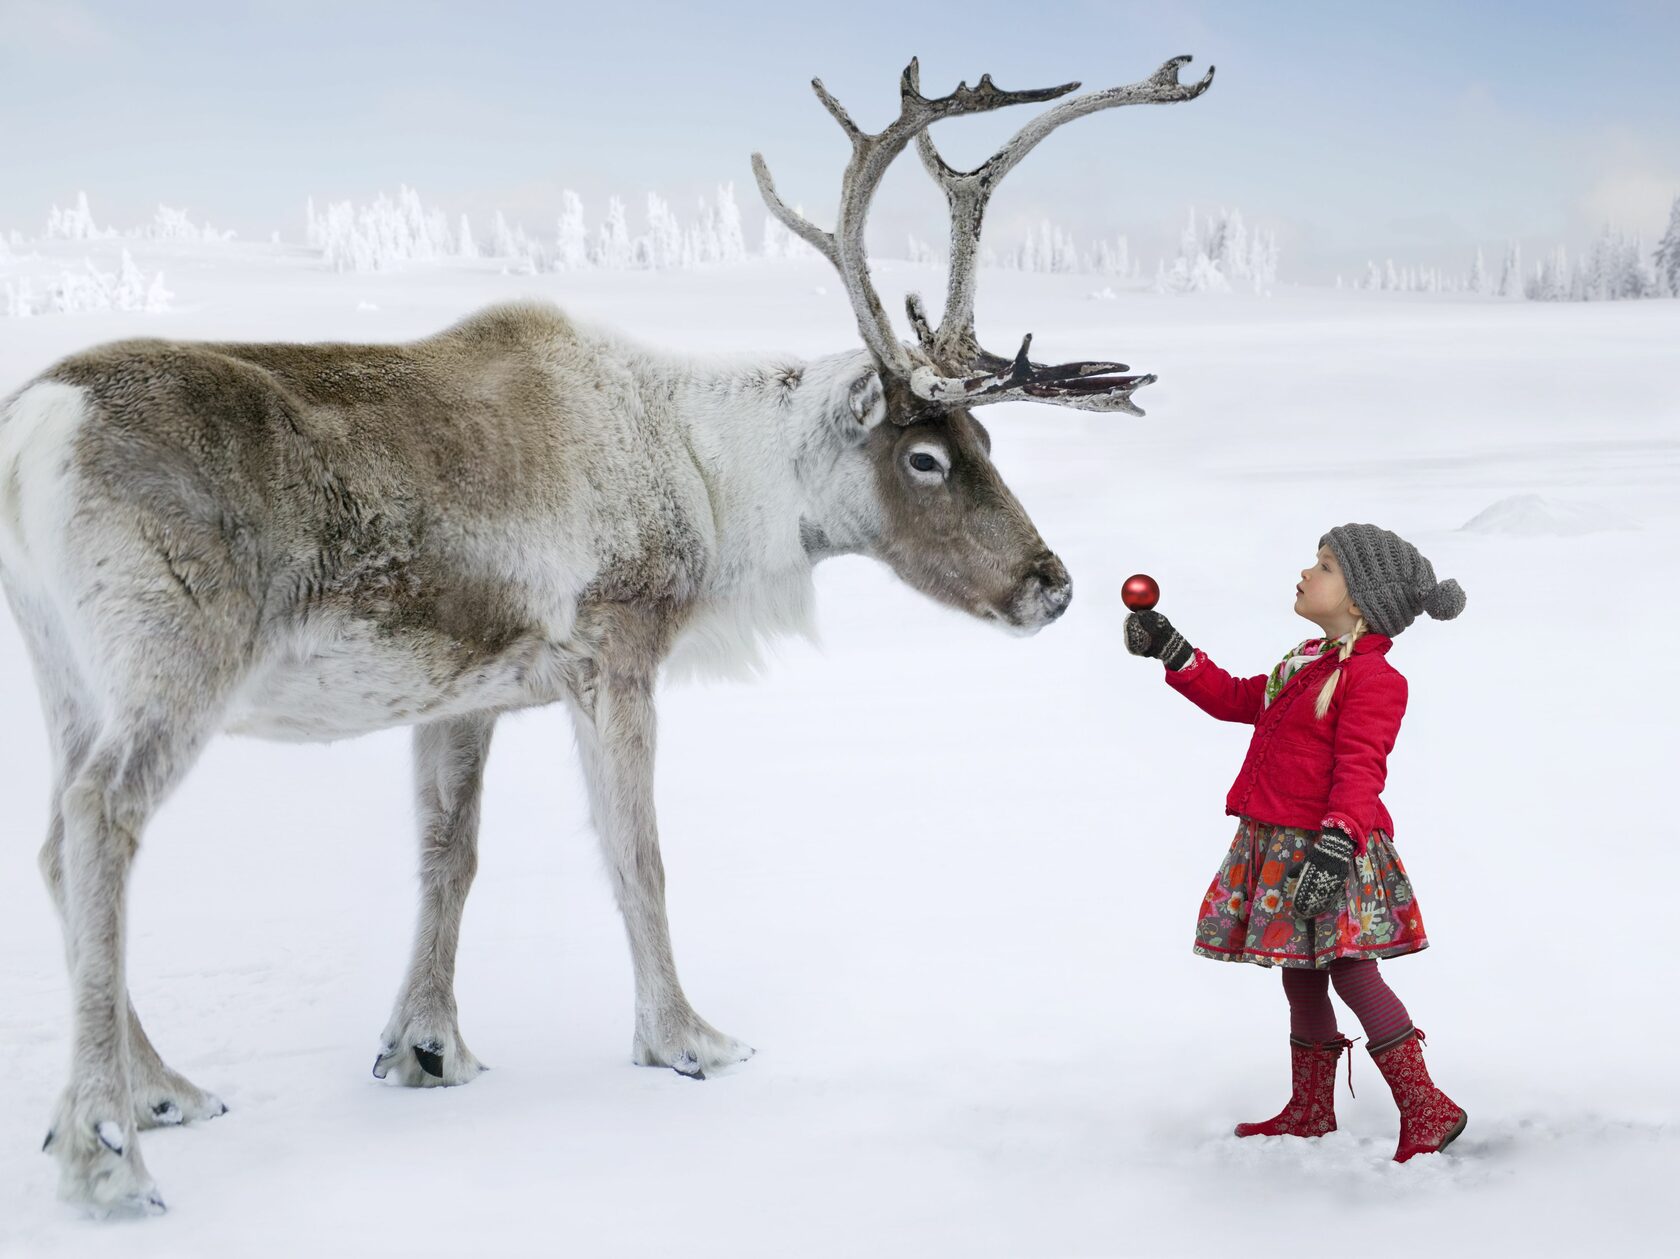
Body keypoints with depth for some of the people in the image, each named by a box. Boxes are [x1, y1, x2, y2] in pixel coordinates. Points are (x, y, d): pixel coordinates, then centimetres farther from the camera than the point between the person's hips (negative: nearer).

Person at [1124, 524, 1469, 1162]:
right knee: (1301, 975, 16)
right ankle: (1310, 1109, 29)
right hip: (1277, 846, 9)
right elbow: (1238, 699, 30)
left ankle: (1426, 1109, -1)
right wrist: (1171, 652, 27)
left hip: (1330, 847, -9)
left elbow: (1359, 770, -22)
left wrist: (1336, 843, -31)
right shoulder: (1303, 664, 16)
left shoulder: (1372, 677, -13)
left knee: (1352, 971, -9)